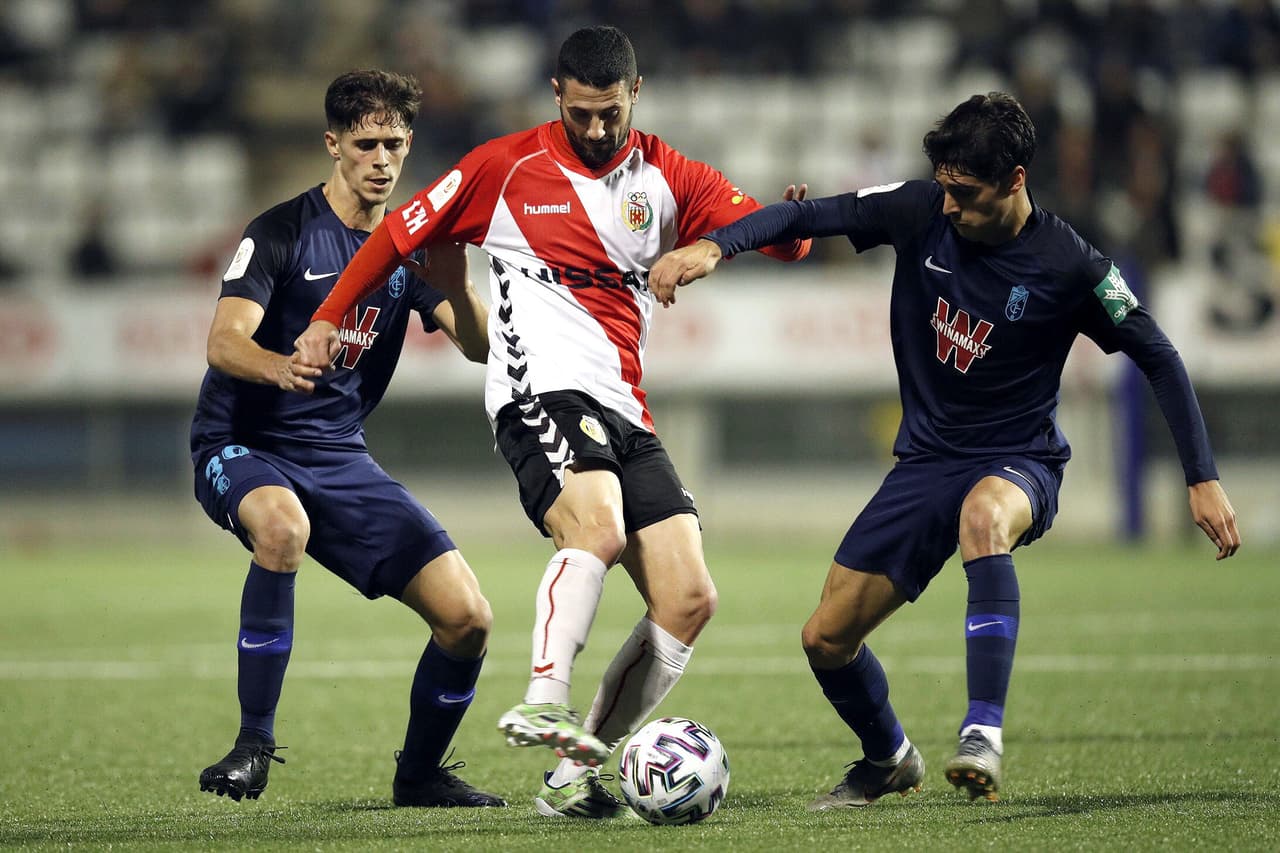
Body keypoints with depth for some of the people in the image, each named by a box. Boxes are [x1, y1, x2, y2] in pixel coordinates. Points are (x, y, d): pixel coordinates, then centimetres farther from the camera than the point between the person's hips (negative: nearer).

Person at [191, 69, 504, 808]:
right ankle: (254, 745, -31)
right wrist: (278, 366, -45)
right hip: (242, 448, -5)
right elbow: (224, 343, -22)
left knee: (468, 618, -7)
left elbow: (481, 348, -5)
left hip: (342, 458, 5)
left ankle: (419, 773, 18)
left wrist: (456, 288, -27)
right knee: (283, 525, -41)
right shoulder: (282, 233, -10)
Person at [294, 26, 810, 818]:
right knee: (597, 524, -36)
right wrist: (327, 320, 11)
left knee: (690, 599, -7)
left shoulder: (665, 176, 13)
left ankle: (574, 775, -2)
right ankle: (543, 704, -42)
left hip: (627, 416, 5)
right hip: (544, 392, -5)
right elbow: (403, 232, 14)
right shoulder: (506, 167, 5)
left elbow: (774, 236, 5)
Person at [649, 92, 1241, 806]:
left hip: (1021, 463, -5)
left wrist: (1203, 479, -8)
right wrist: (715, 246, -21)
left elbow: (1160, 359, -6)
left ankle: (983, 738, -44)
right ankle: (890, 760, 34)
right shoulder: (921, 212, -7)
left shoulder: (1068, 266, -15)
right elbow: (806, 217, -2)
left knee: (982, 514, -42)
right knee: (827, 639, 2)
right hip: (926, 461, 5)